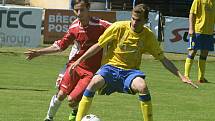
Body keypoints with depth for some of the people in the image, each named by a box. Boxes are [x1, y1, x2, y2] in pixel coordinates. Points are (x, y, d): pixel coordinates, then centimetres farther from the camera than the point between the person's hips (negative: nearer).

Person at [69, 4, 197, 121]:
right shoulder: (118, 27, -8)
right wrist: (79, 60, -2)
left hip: (131, 71, 1)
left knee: (142, 87, -34)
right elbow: (98, 46, 2)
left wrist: (181, 76, -1)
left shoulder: (149, 36, -2)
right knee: (94, 83, -33)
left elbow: (163, 59, 6)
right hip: (111, 67, -1)